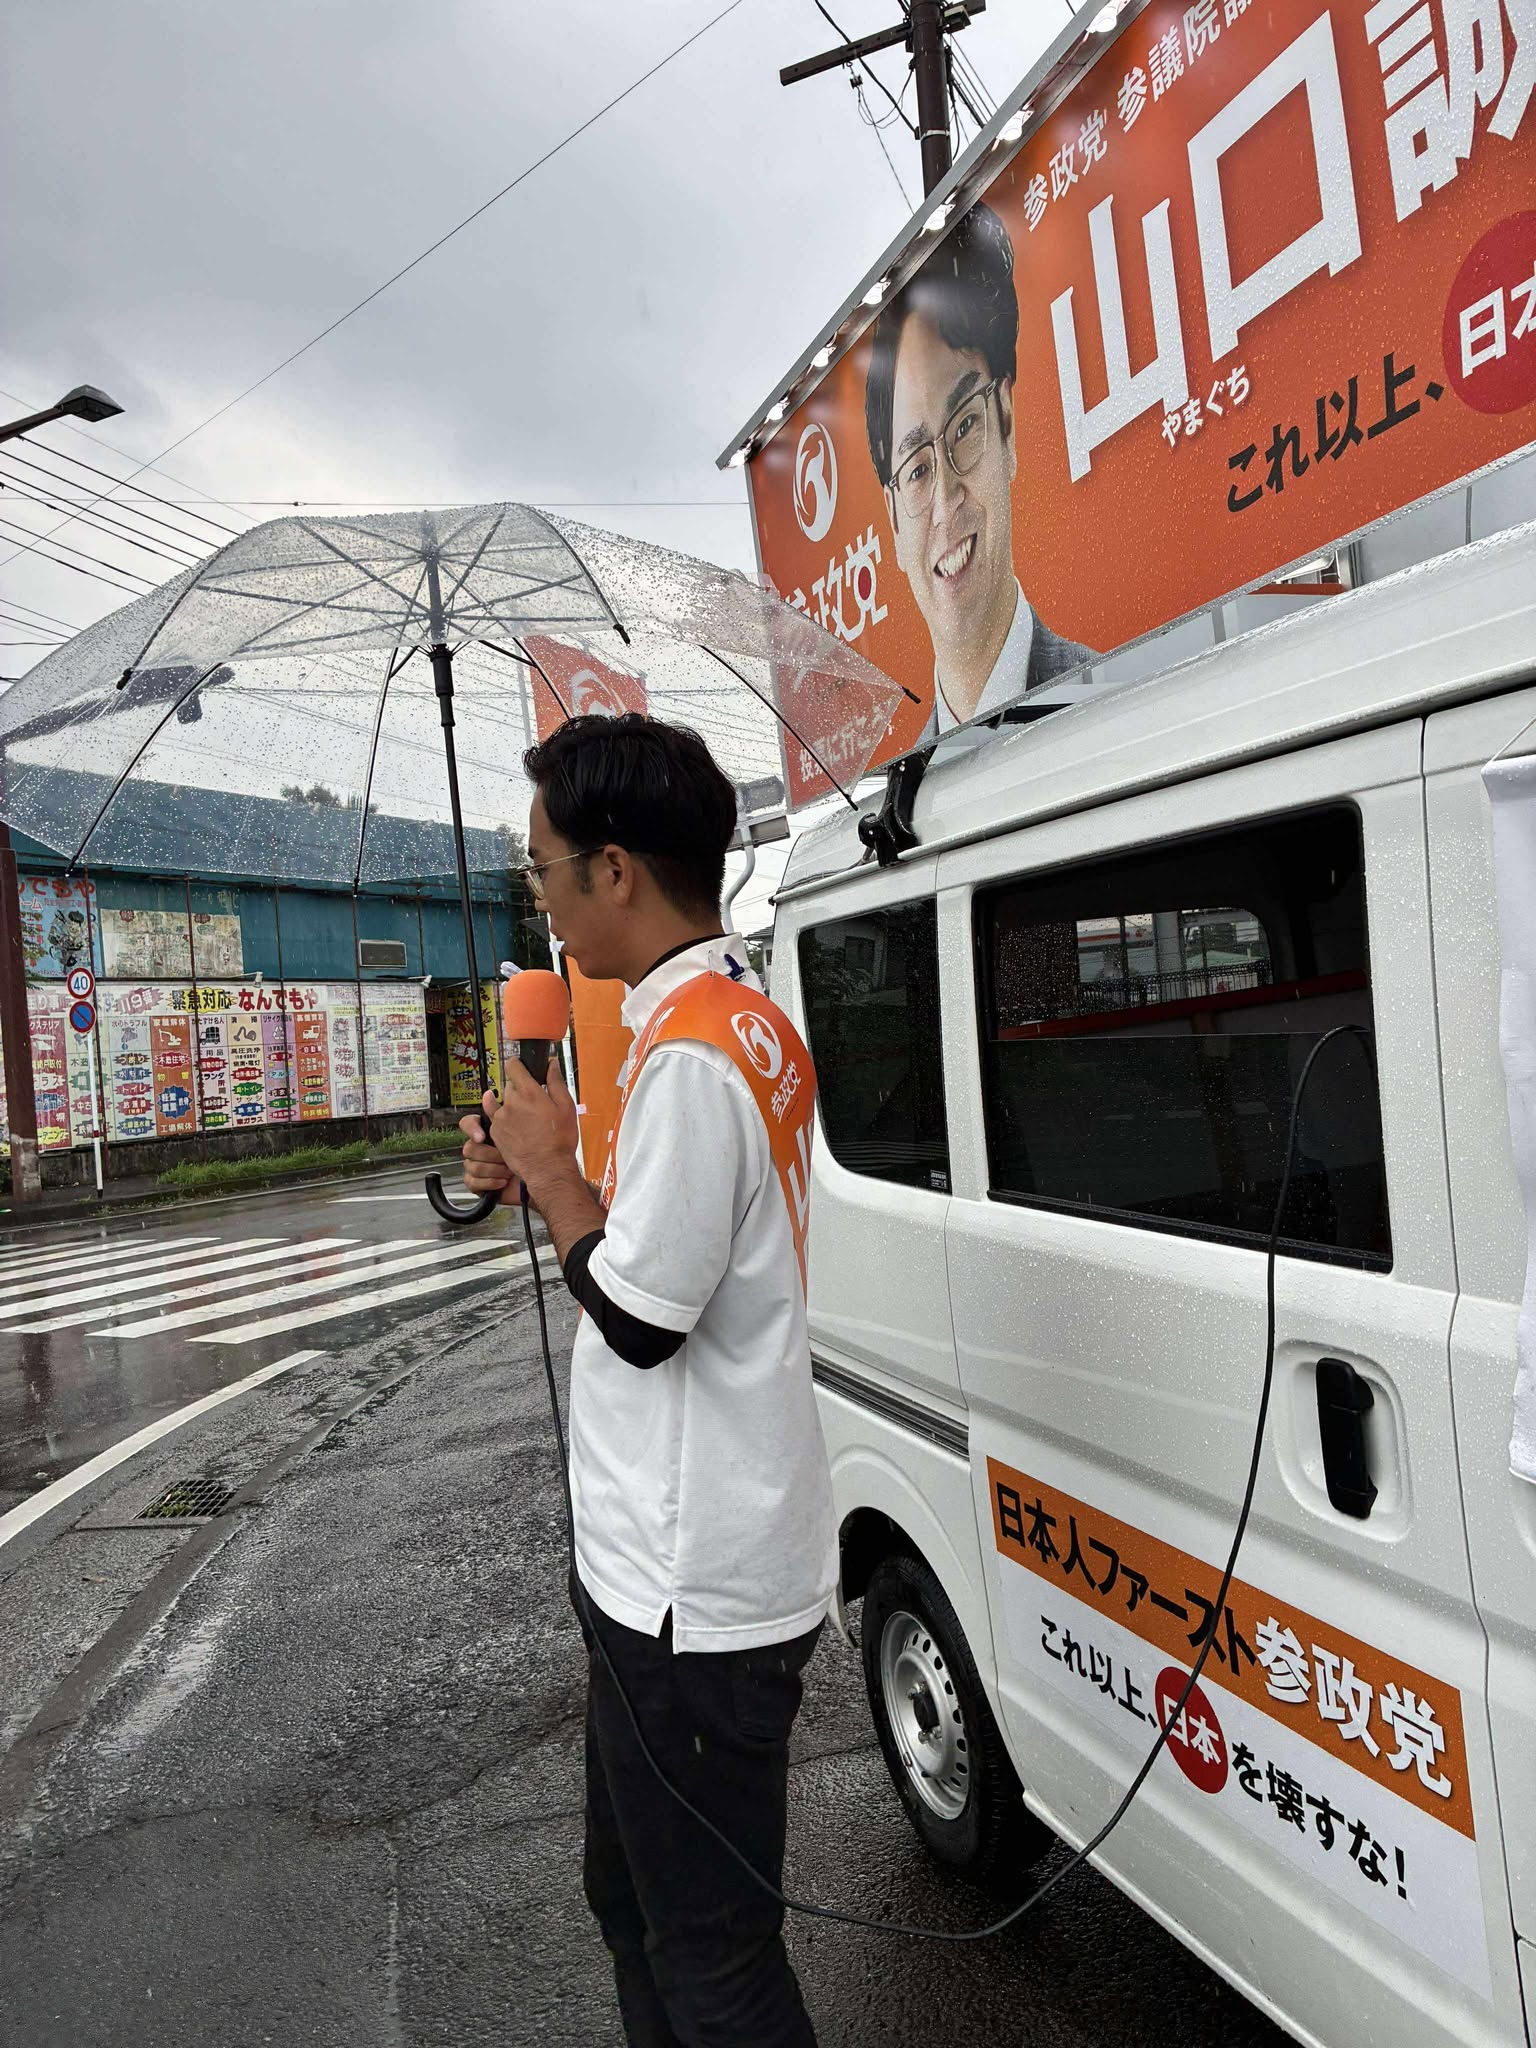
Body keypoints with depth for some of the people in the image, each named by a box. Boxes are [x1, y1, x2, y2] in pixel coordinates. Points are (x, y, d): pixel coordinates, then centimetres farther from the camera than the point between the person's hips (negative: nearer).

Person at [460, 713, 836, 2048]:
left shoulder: (691, 1055, -24)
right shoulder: (748, 1023, 8)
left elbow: (640, 1316, -20)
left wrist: (553, 1173, -8)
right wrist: (544, 1182, 4)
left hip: (692, 1592, -10)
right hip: (679, 1565, 10)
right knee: (636, 1898, 27)